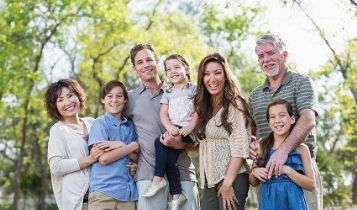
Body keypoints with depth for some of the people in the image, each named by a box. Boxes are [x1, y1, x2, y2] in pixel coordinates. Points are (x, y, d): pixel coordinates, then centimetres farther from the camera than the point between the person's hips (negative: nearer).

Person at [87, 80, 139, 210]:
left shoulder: (130, 126, 12)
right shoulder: (100, 123, -2)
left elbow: (136, 158, 6)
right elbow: (104, 158, -12)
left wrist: (121, 145, -11)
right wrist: (132, 146, -4)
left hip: (128, 192, 4)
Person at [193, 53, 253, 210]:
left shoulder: (235, 105, -6)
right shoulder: (203, 108, 13)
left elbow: (239, 148, -13)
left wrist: (228, 183, -18)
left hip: (232, 177, -6)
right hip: (209, 179, 6)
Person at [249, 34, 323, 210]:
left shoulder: (301, 82, 1)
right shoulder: (255, 95, 17)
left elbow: (308, 121, -14)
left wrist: (283, 150, -28)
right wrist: (251, 145, -4)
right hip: (267, 169, 5)